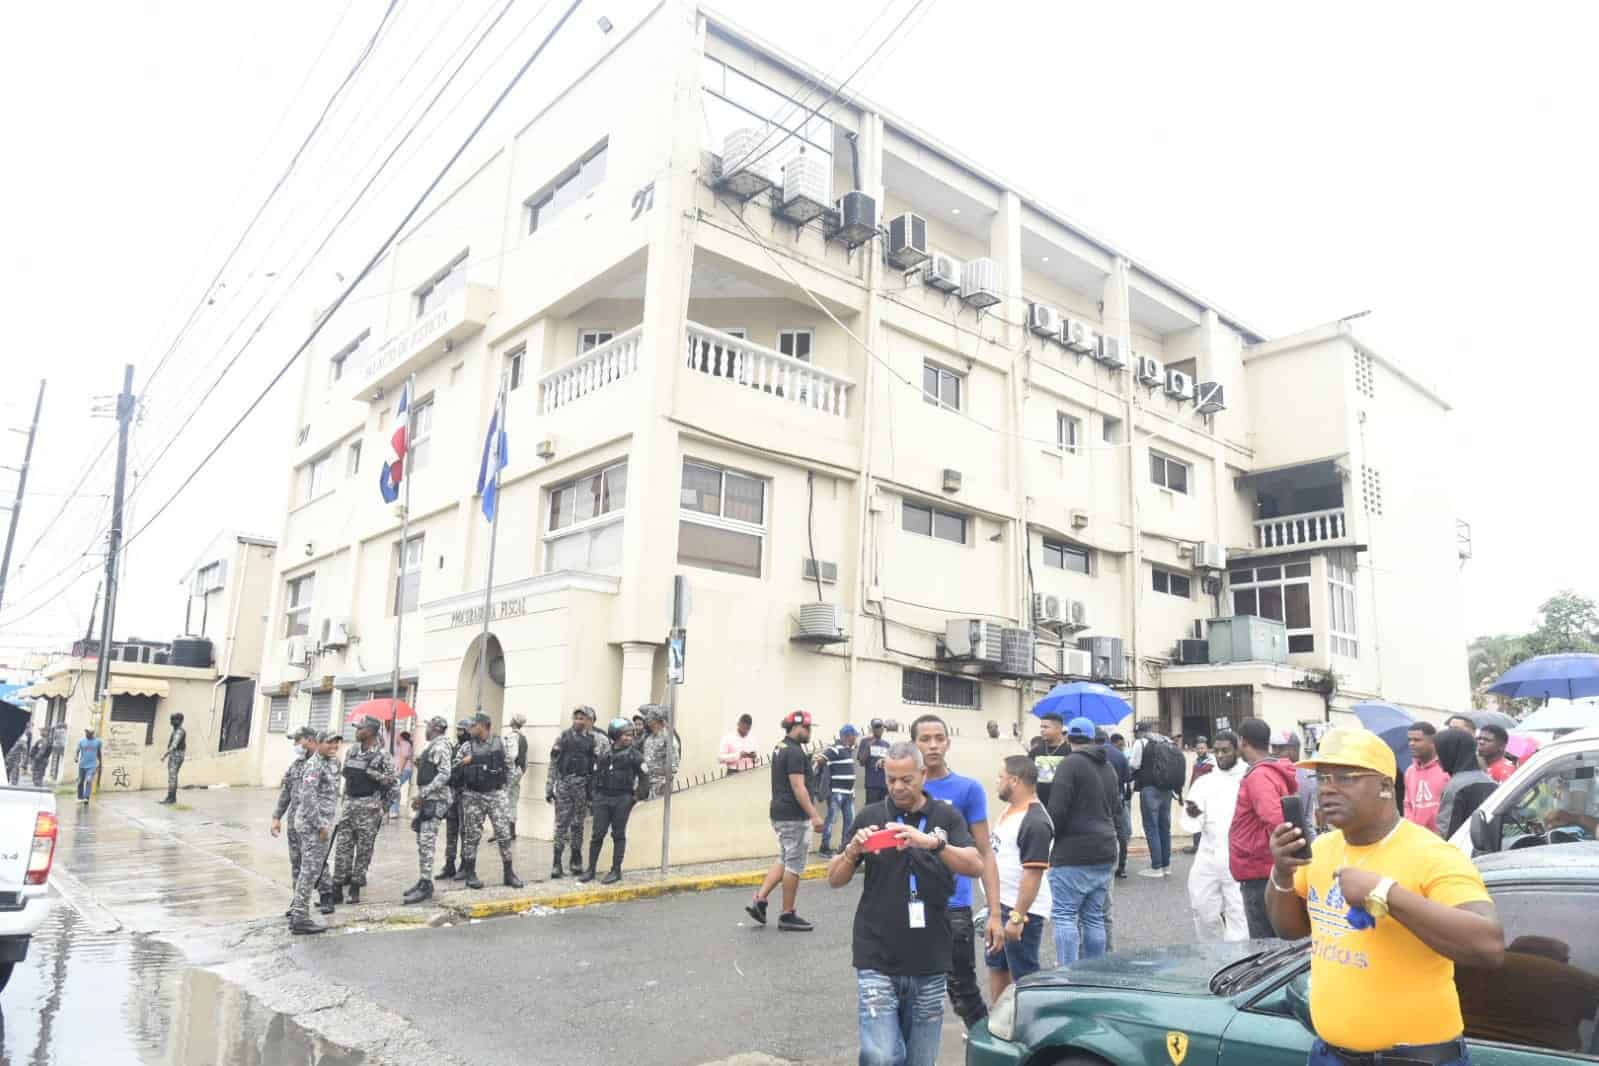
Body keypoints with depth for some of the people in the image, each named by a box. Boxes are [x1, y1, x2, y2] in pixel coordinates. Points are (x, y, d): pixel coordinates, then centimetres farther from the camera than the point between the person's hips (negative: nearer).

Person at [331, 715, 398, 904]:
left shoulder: (382, 756, -10)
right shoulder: (351, 753, 9)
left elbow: (394, 784, -8)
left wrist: (382, 807, -6)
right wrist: (345, 801, 16)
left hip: (369, 808, -6)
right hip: (349, 806, 6)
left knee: (364, 850, 3)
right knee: (343, 847, 4)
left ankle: (355, 888, 13)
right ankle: (338, 887, 9)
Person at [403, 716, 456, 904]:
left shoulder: (441, 746, -13)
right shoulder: (432, 746, 19)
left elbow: (444, 775, -22)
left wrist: (422, 794, -22)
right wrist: (420, 764, 10)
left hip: (435, 800, -10)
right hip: (427, 799, 10)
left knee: (426, 842, -11)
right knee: (422, 841, 13)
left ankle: (425, 886, -9)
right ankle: (423, 881, 20)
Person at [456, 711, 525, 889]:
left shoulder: (500, 743, 1)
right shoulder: (466, 746, 1)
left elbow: (508, 765, 7)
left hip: (496, 794, 0)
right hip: (473, 796, 0)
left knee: (504, 833, -2)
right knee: (472, 835, 5)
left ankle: (509, 873, 7)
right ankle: (470, 873, 17)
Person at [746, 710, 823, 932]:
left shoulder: (780, 749, 14)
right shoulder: (795, 752, -17)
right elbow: (798, 787, -22)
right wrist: (814, 815, -21)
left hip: (779, 813, 10)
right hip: (794, 816, -10)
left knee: (784, 860, 18)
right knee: (794, 864, 0)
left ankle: (759, 901, 12)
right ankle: (788, 916, 9)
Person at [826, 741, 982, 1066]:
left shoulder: (947, 817, 2)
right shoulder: (870, 816, 2)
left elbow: (976, 867, -13)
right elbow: (835, 879, 3)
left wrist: (933, 842, -29)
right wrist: (852, 850, -18)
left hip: (929, 964, 1)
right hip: (877, 961, -1)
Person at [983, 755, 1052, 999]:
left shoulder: (1035, 823, -23)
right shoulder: (1010, 811, 8)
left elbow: (1033, 874, -25)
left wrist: (1017, 917, -25)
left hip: (1021, 909, -10)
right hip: (999, 905, 10)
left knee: (1023, 977, 2)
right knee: (996, 967, 21)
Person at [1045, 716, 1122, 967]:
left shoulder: (1071, 764, -11)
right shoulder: (1108, 767, 15)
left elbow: (1056, 810, -15)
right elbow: (1117, 810, 21)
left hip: (1073, 855, -7)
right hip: (1105, 853, 8)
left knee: (1064, 915, -3)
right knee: (1094, 917, 12)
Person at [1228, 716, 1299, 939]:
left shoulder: (1258, 776, -19)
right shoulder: (1277, 772, 12)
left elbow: (1275, 821, -33)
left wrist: (1272, 852, -19)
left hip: (1261, 875, -10)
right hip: (1268, 872, 10)